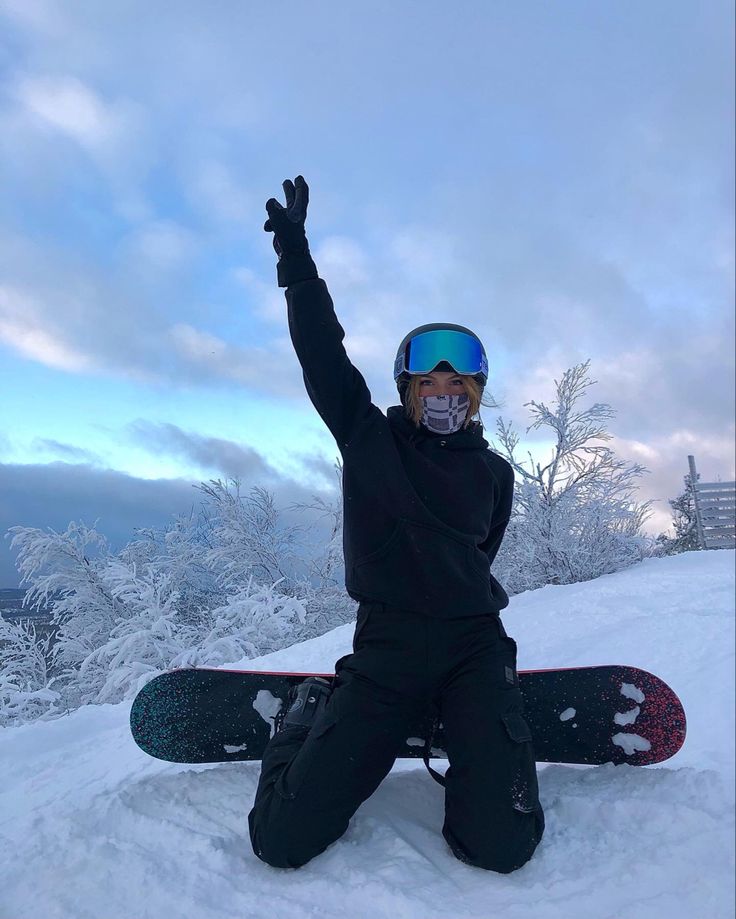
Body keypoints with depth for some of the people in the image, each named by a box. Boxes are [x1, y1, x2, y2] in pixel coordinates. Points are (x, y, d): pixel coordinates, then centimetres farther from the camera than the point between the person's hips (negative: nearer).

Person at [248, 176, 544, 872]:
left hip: (472, 644, 2)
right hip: (384, 645, -1)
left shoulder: (492, 473, 8)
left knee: (500, 845, -15)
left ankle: (468, 740, 16)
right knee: (283, 840, -7)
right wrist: (295, 254, -1)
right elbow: (322, 352, -2)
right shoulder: (368, 438, 1)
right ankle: (313, 710, 21)